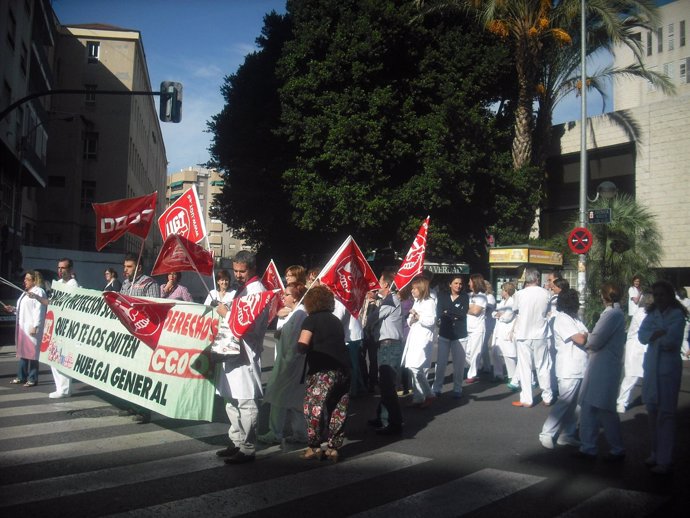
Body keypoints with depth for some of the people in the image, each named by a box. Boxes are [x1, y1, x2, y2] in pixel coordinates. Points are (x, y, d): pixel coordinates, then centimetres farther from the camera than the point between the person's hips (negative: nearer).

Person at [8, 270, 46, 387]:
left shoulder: (39, 292, -9)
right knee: (22, 352, 13)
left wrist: (35, 326, -22)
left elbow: (39, 310, -16)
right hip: (22, 326, 9)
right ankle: (21, 377, 21)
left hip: (32, 328, -9)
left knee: (32, 353, -5)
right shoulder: (26, 292, 21)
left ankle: (32, 379, 0)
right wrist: (14, 309, 10)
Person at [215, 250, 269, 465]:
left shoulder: (257, 291, -12)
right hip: (233, 350, 10)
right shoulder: (239, 290, 18)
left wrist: (226, 314, -11)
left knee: (246, 402, -6)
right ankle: (236, 443, 27)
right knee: (232, 401, 17)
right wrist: (225, 312, 8)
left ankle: (247, 449, 0)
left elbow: (250, 325, -19)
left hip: (246, 353, -10)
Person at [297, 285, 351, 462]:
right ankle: (333, 448, 13)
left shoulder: (311, 320, 0)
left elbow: (303, 346, -12)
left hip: (323, 370, -7)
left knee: (313, 408, 4)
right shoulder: (336, 320, 19)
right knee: (339, 410, 10)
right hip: (343, 369, 7)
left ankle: (314, 447, 8)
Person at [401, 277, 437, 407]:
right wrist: (410, 320, 2)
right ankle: (418, 398, 12)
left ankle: (429, 395, -2)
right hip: (414, 338, 9)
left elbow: (432, 321, -14)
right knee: (414, 369, 6)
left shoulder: (430, 302, -5)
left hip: (423, 339, -8)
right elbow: (410, 320, 23)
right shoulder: (417, 302, 21)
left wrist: (418, 316, -18)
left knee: (415, 368, -15)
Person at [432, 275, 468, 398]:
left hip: (460, 335, -1)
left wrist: (448, 311, -7)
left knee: (459, 363, 1)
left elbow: (463, 313, -10)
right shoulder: (443, 297, 6)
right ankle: (437, 388, 11)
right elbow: (439, 314, -5)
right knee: (440, 362, 1)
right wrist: (455, 315, -14)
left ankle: (457, 389, 13)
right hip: (444, 334, 1)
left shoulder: (464, 297, 4)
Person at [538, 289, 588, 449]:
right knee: (564, 403, -6)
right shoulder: (562, 319, -14)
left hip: (579, 368, 9)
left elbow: (584, 337, 11)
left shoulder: (574, 318, 15)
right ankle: (546, 434, 1)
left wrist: (582, 336, -9)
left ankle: (567, 434, 18)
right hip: (569, 369, -9)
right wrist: (583, 335, 1)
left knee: (574, 404, 11)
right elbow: (580, 339, -19)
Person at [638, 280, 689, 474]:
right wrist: (660, 333, -16)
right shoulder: (652, 313, 11)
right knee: (652, 411, 10)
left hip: (668, 367, -6)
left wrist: (653, 336, -1)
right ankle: (656, 454, 21)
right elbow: (642, 335, -1)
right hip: (651, 367, 6)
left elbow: (670, 341, -17)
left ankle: (664, 460, 1)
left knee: (665, 414, -4)